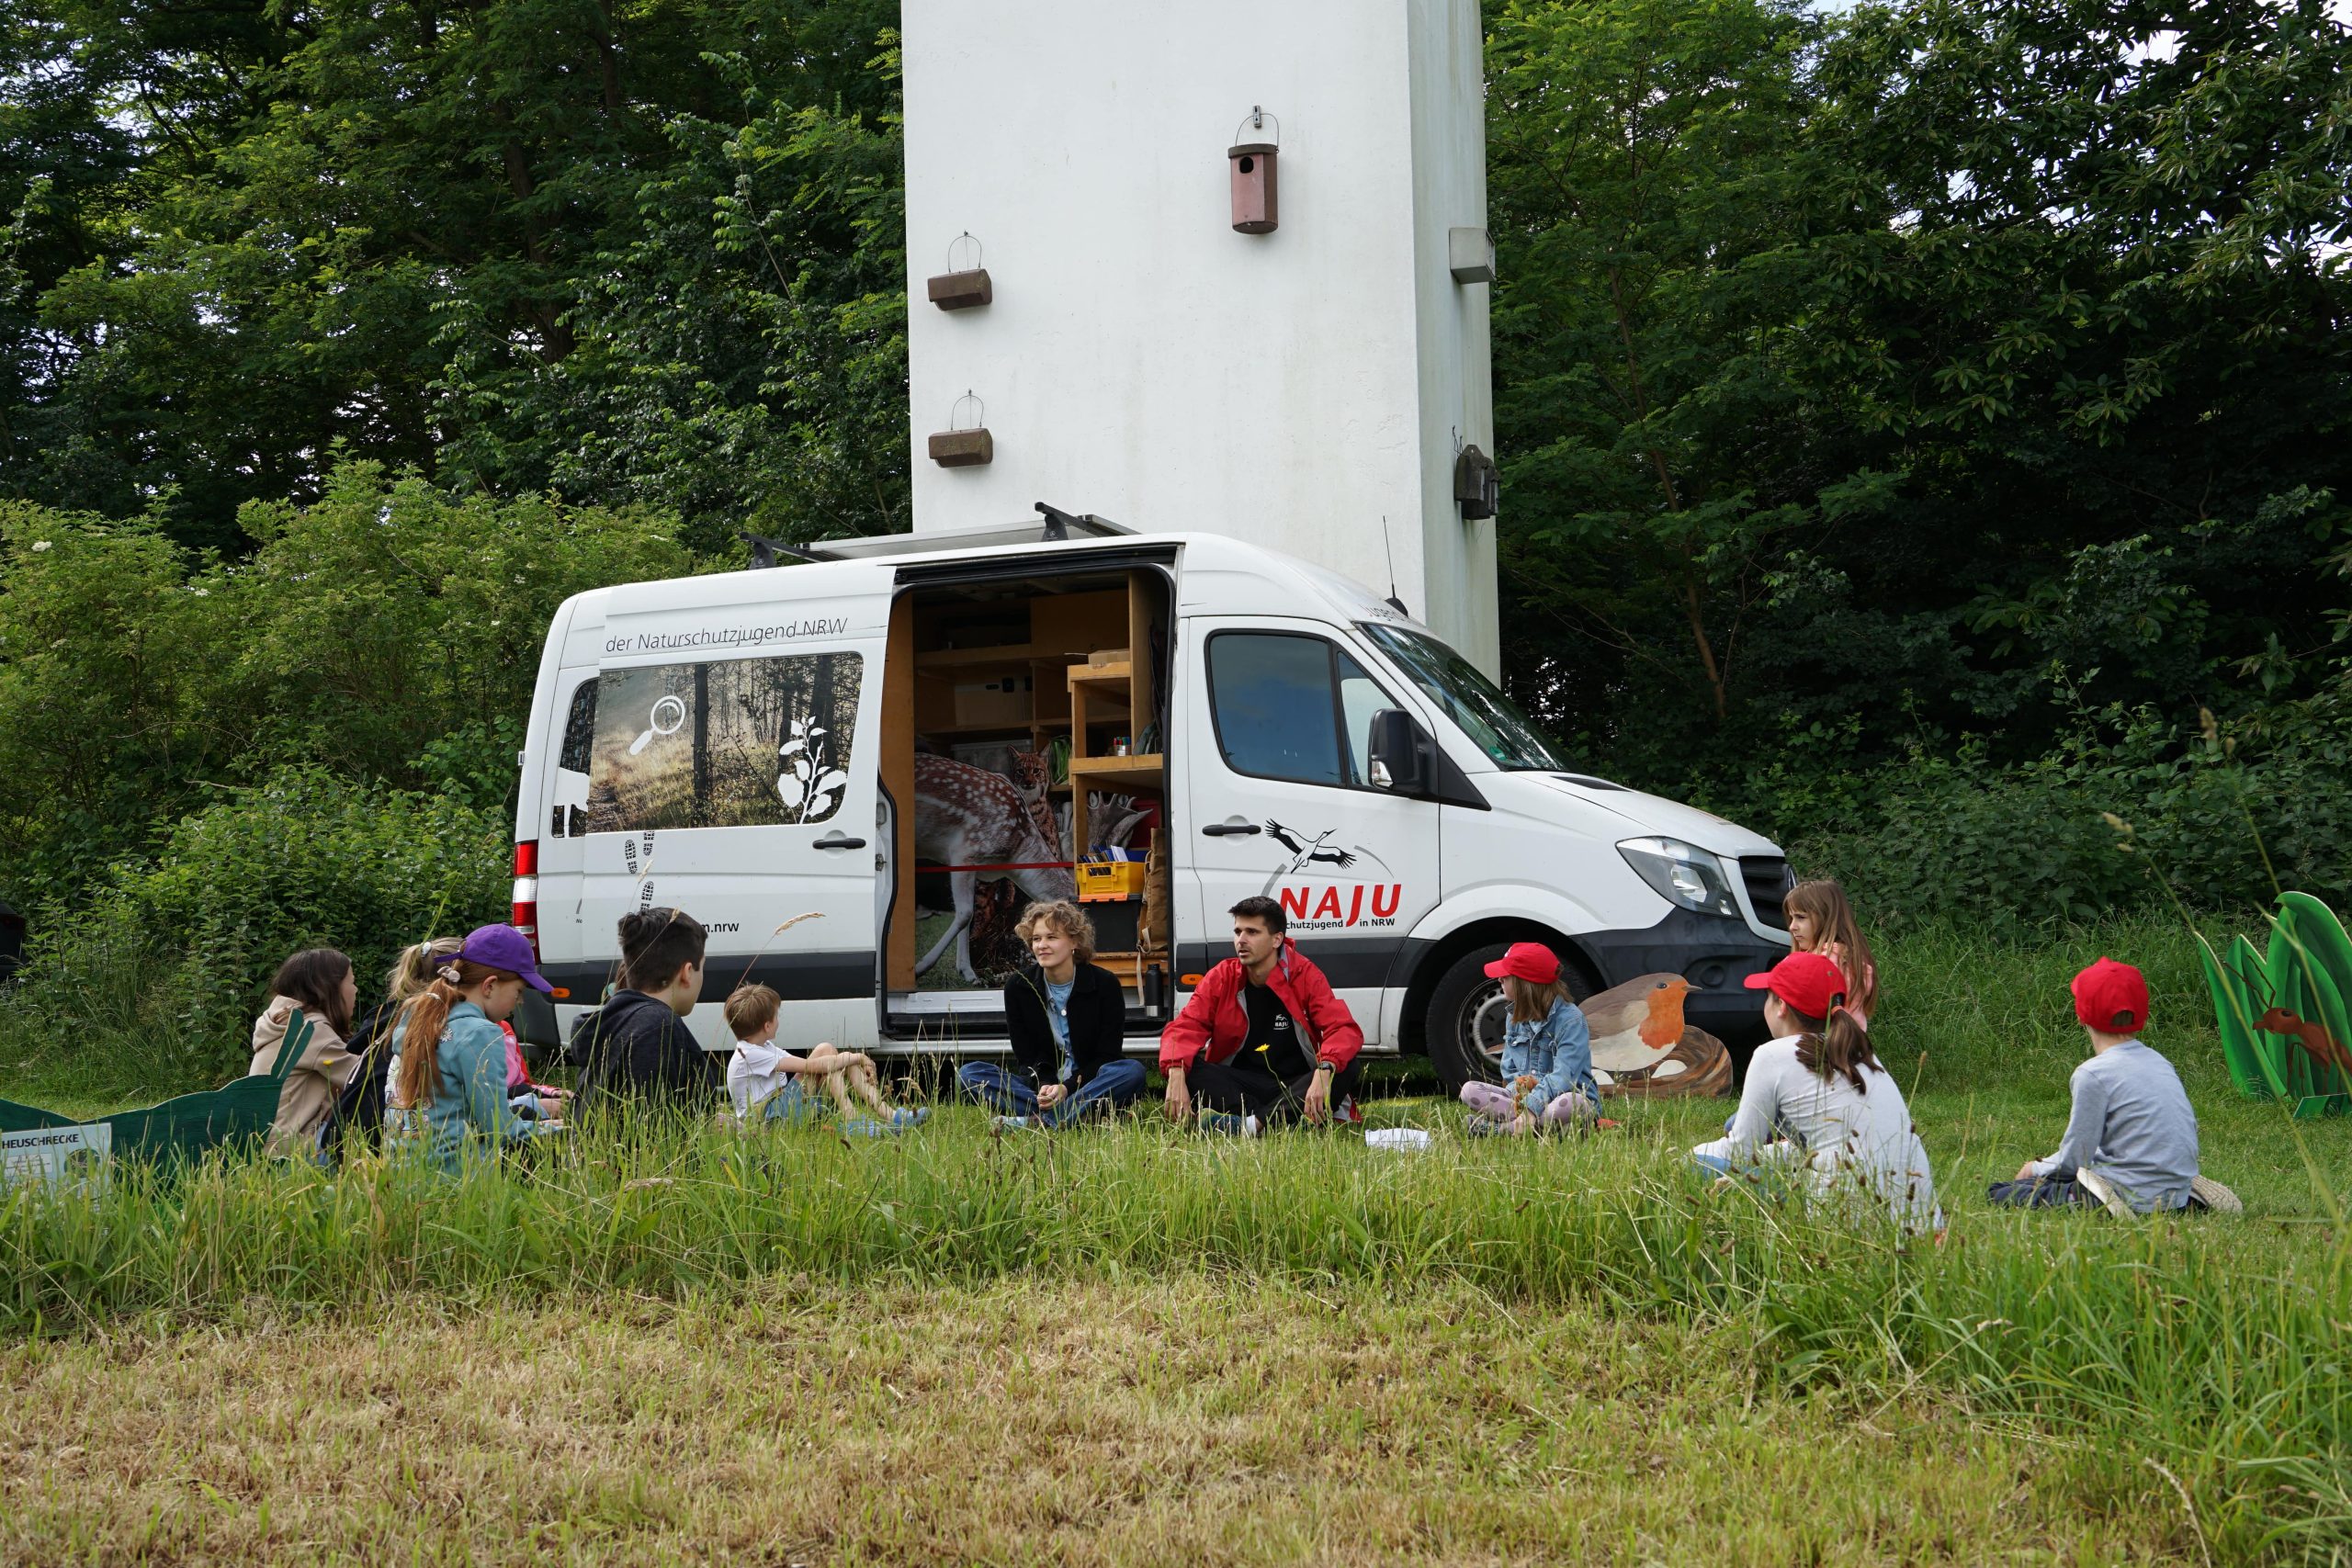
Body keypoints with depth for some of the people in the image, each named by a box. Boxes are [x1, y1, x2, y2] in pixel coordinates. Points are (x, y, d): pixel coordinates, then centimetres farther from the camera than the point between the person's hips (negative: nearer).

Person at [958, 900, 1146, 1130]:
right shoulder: (1017, 986, 0)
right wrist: (1044, 1087, -22)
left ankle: (1040, 1121, -41)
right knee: (968, 1074, -19)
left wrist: (1067, 1088, -23)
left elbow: (1107, 1057, -7)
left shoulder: (1105, 984, -6)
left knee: (1132, 1071, -34)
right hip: (1041, 1084, 2)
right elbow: (1026, 1056, 0)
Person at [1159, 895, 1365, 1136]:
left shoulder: (1305, 975, -5)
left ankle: (1253, 1123, -41)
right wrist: (1176, 1077, -31)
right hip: (1241, 1086, 1)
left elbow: (1345, 1030, -15)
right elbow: (1184, 1028, -9)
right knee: (1188, 1068, -25)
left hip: (1296, 1086, -1)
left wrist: (1324, 1072, -37)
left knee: (1348, 1067, -28)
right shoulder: (1221, 978, 1)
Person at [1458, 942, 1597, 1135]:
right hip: (1524, 1097, 6)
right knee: (1469, 1090, -15)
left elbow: (1563, 1077, -25)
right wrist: (1518, 1090, -16)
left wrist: (1532, 1107, -37)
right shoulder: (1516, 1016, 9)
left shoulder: (1570, 1019, -14)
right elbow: (1509, 1074, 9)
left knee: (1568, 1104, -43)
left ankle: (1500, 1128, -29)